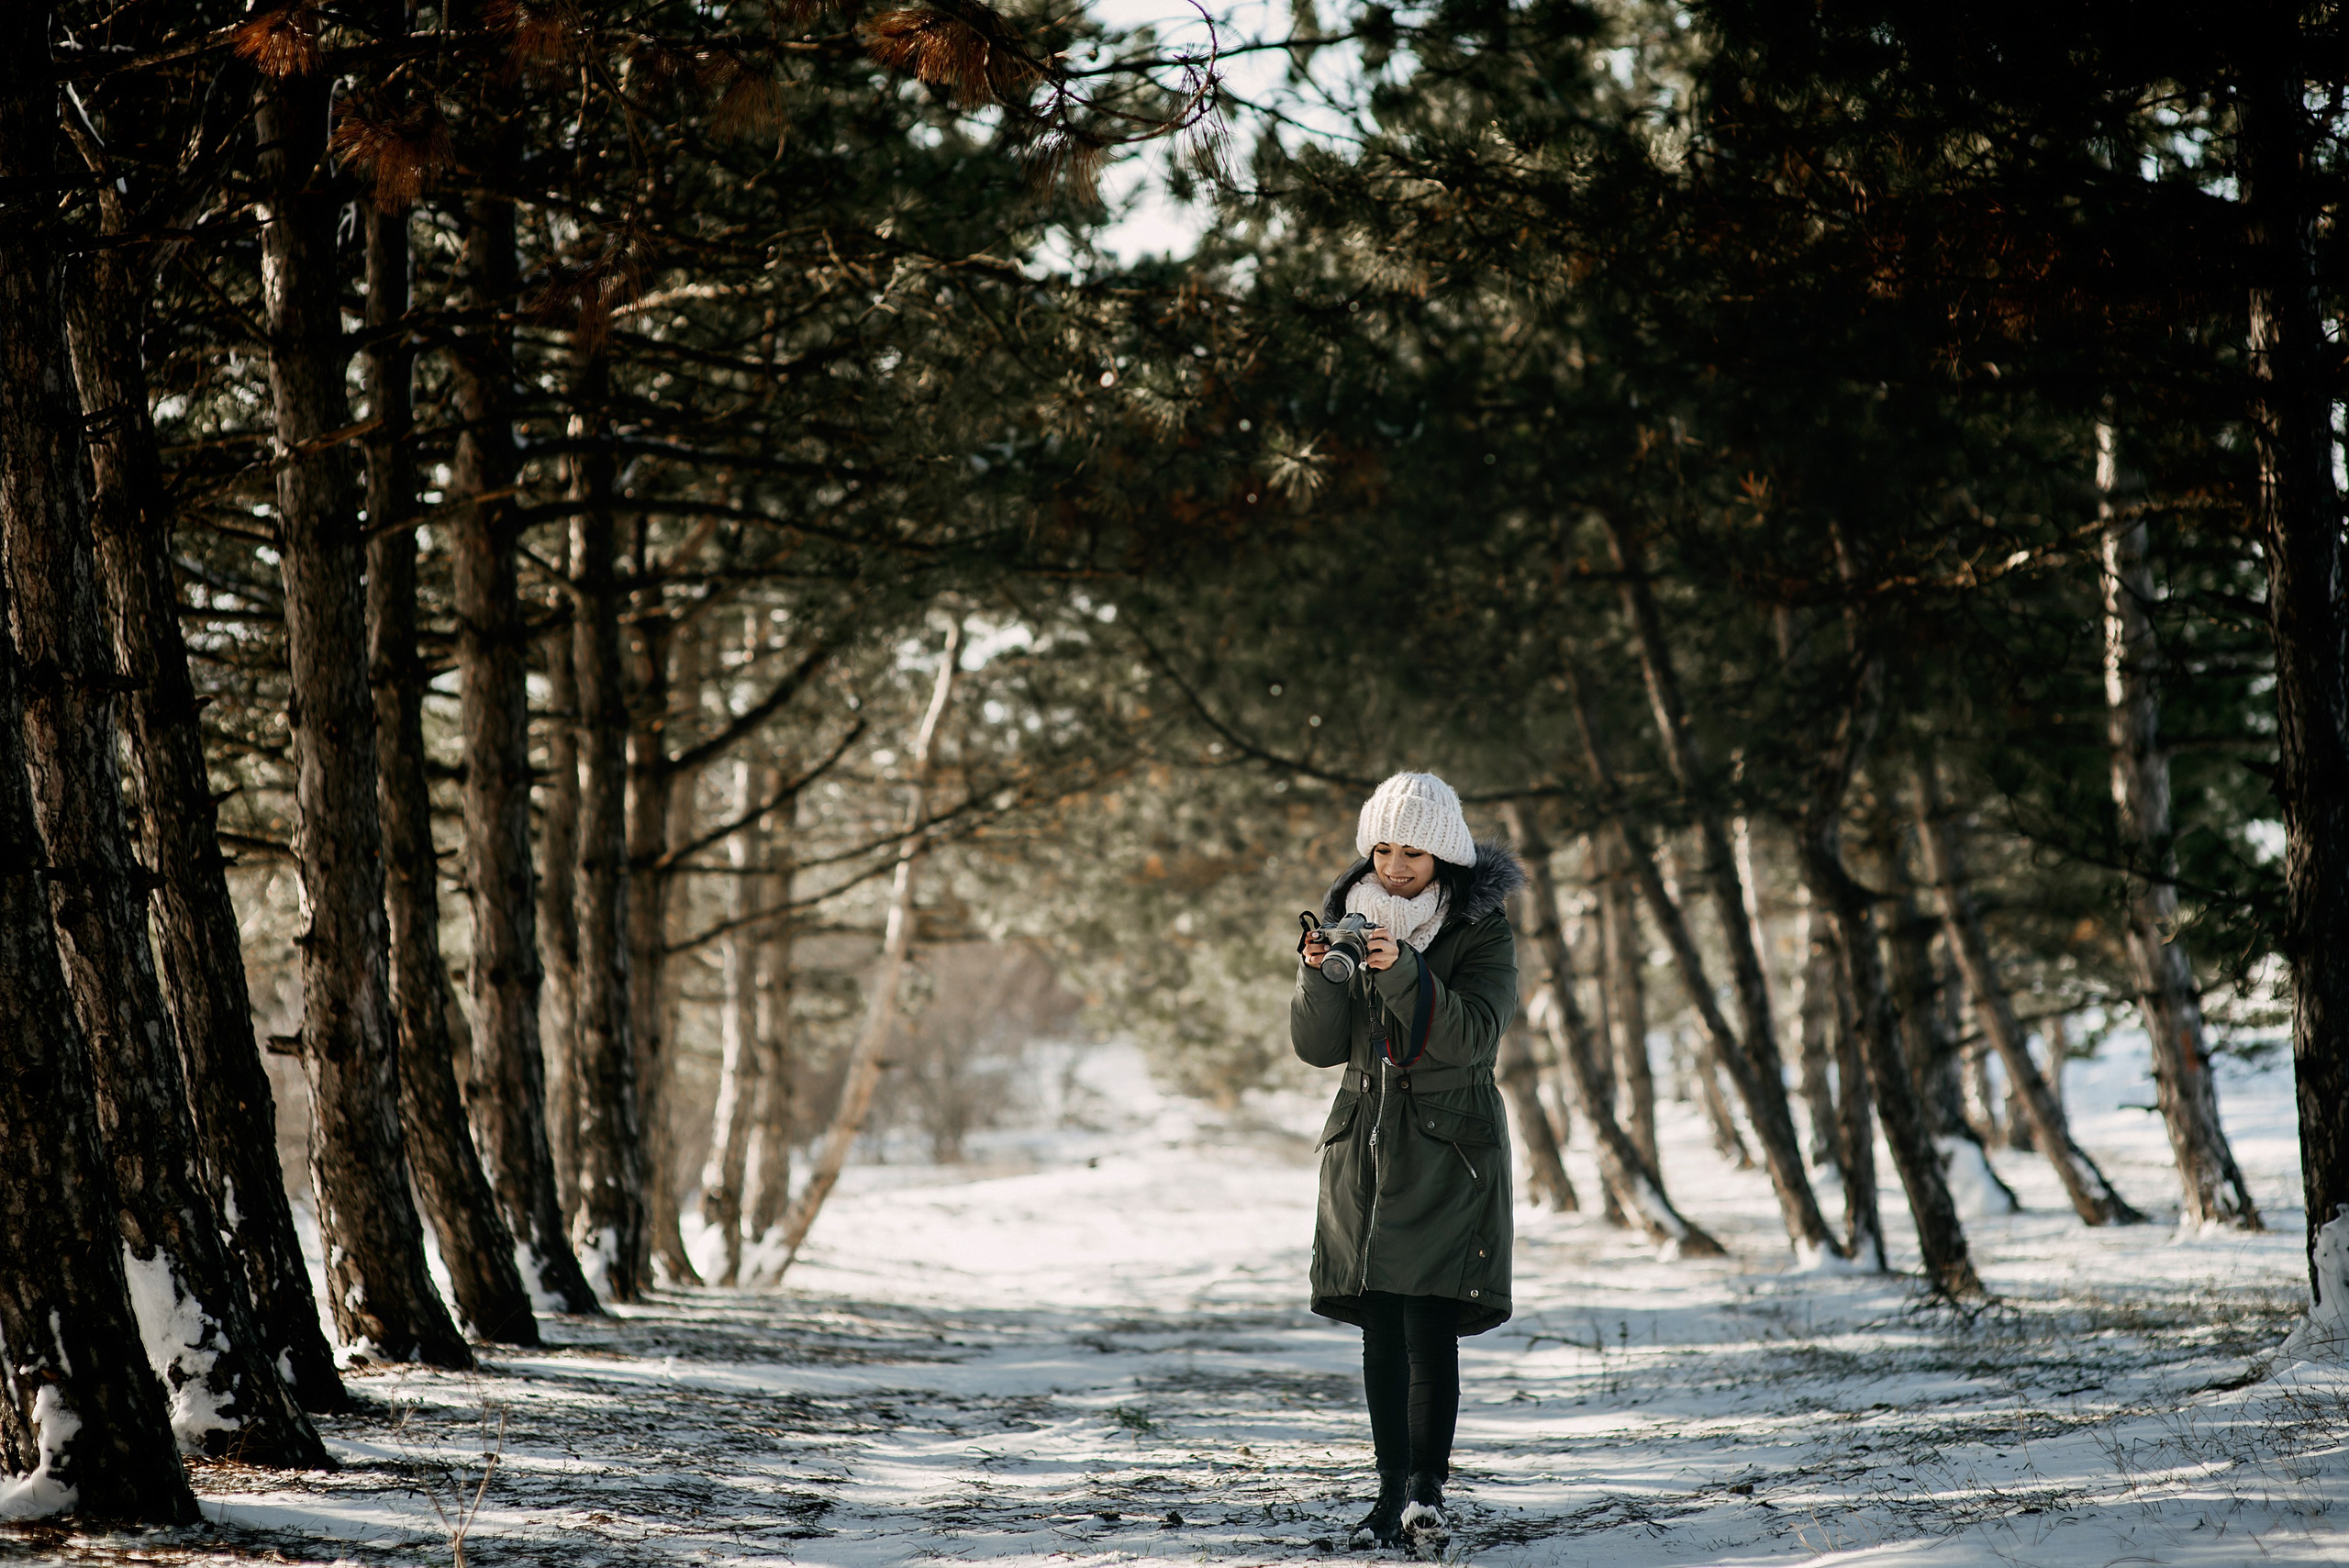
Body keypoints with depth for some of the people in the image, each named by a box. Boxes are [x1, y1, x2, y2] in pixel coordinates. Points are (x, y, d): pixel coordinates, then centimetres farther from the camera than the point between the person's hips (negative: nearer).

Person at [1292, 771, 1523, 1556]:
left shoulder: (1482, 930, -5)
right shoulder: (1349, 916, 7)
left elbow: (1472, 1035, -19)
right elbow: (1318, 1046, 3)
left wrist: (1403, 971, -31)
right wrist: (1320, 974, -16)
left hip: (1447, 1148, -4)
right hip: (1364, 1142, 4)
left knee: (1430, 1327, -12)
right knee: (1380, 1329, 4)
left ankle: (1427, 1494, -13)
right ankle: (1393, 1493, 9)